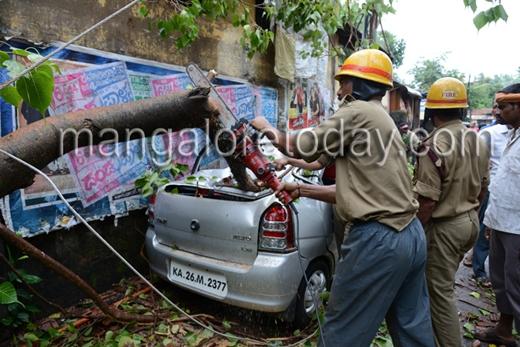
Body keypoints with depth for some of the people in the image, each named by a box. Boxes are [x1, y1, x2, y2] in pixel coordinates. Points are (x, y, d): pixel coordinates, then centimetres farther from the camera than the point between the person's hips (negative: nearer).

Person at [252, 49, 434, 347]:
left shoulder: (359, 111, -10)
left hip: (378, 239, -10)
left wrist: (266, 127, 12)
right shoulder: (382, 119, 19)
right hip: (411, 235, 10)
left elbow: (301, 148, -6)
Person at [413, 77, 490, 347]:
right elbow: (482, 188, 13)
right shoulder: (478, 141, 3)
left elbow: (427, 202, -24)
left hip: (445, 226, -9)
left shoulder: (434, 145, -23)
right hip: (471, 222, 9)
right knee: (443, 283, 24)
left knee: (440, 291, 6)